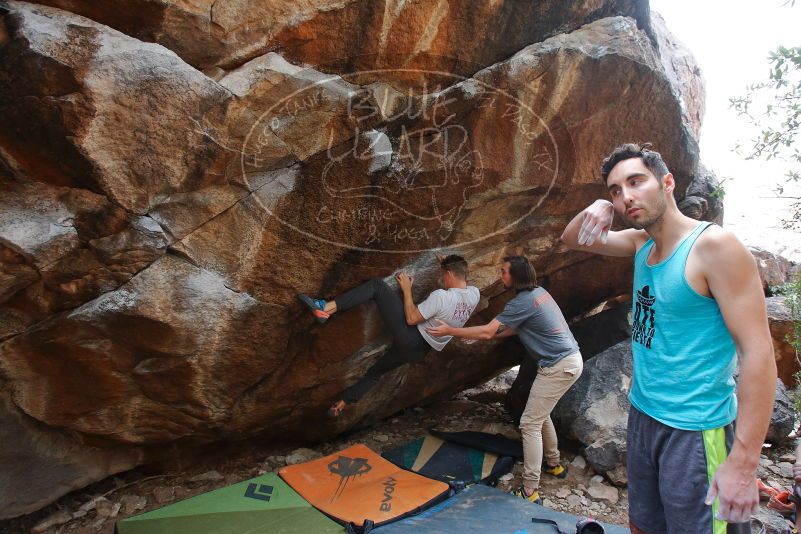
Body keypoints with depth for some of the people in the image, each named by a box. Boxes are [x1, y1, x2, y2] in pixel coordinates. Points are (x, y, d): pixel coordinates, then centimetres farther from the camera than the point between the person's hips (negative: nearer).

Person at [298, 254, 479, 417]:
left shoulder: (440, 296, -22)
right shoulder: (474, 294, 0)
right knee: (375, 372, 25)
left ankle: (326, 308, -19)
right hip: (420, 349, 8)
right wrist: (447, 265, 24)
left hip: (410, 336, -8)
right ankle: (342, 404, 30)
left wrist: (406, 289, -10)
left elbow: (411, 319, -19)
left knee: (377, 285, -9)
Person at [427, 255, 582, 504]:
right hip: (571, 360, 10)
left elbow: (487, 332, -20)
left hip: (559, 367, -10)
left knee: (530, 424, -6)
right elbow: (511, 329, 19)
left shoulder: (522, 302, -18)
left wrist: (450, 330, -12)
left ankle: (530, 491, -2)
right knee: (541, 415, 25)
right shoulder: (538, 292, 11)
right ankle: (554, 464, 40)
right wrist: (478, 336, 17)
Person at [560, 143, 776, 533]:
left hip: (695, 430, -7)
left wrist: (743, 462, -24)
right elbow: (572, 241, 14)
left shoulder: (713, 245, -18)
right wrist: (598, 208, -9)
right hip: (643, 416, 7)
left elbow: (758, 352, -21)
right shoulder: (642, 243, 3)